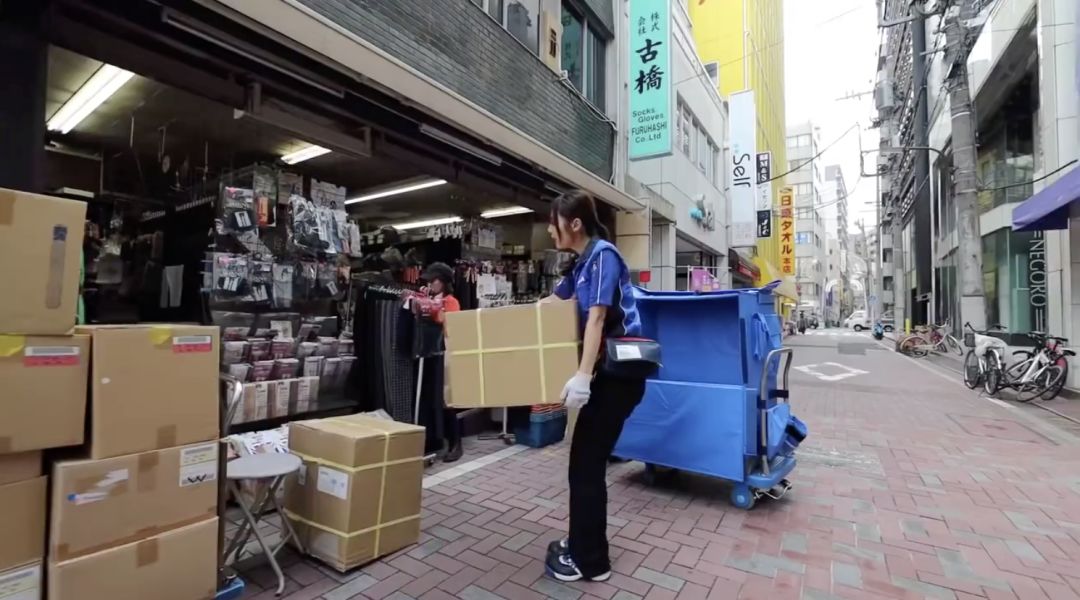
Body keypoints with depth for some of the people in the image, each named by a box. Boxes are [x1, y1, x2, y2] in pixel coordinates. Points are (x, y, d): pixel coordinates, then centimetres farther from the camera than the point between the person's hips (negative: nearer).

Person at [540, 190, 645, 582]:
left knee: (586, 464, -1)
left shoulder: (603, 255, -13)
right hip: (607, 370, 9)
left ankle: (590, 561, 16)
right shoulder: (581, 263, 14)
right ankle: (583, 544, 33)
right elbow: (550, 304, 25)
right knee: (585, 459, 16)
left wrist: (582, 375, -30)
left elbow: (597, 318, -23)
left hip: (619, 373, -9)